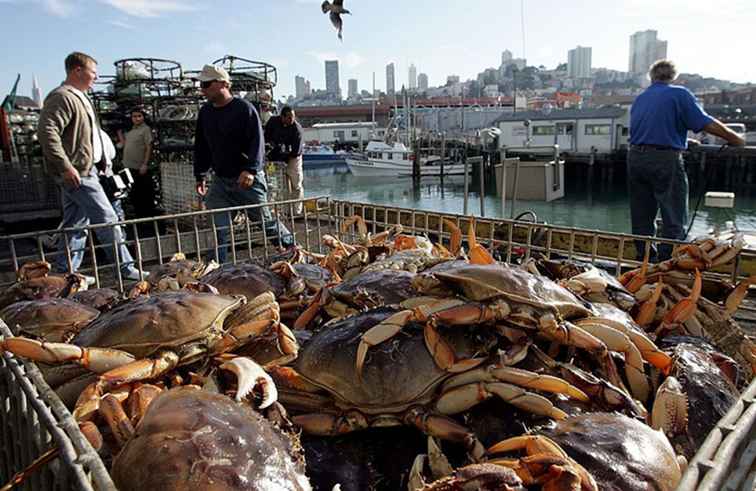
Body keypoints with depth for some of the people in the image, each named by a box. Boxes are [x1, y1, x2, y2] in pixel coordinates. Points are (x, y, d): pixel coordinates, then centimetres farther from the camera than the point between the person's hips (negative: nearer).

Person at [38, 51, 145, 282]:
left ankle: (66, 271, 21)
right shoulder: (62, 97, -14)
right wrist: (65, 166, -25)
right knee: (107, 220, -7)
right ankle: (125, 268, 0)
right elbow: (47, 131, -23)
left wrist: (101, 160, 19)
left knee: (76, 223, 13)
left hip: (84, 169, 10)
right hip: (77, 172, -10)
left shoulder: (79, 97, 18)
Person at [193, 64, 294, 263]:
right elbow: (201, 146, 17)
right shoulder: (205, 112, 9)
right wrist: (200, 176, 15)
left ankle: (293, 248, 27)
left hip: (247, 179, -5)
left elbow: (257, 142, -17)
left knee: (265, 220, 5)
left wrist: (250, 170, -28)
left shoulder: (244, 108, -10)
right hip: (220, 180, 6)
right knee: (218, 227, 0)